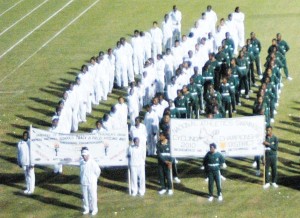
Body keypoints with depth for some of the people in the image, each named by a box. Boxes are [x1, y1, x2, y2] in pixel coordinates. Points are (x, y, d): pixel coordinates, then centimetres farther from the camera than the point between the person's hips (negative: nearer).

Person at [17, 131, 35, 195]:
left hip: (30, 162, -4)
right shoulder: (20, 143, 2)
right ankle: (28, 188, 25)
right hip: (24, 163, 4)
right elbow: (19, 153, 10)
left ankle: (31, 189, 9)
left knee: (31, 175, 2)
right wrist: (19, 162, 11)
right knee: (26, 175, 14)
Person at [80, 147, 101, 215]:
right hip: (84, 183, 4)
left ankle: (94, 209, 17)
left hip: (91, 183, -4)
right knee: (85, 196, 10)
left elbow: (98, 171, -3)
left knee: (92, 196, 4)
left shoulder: (92, 162, -17)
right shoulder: (81, 162, -3)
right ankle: (86, 209, 22)